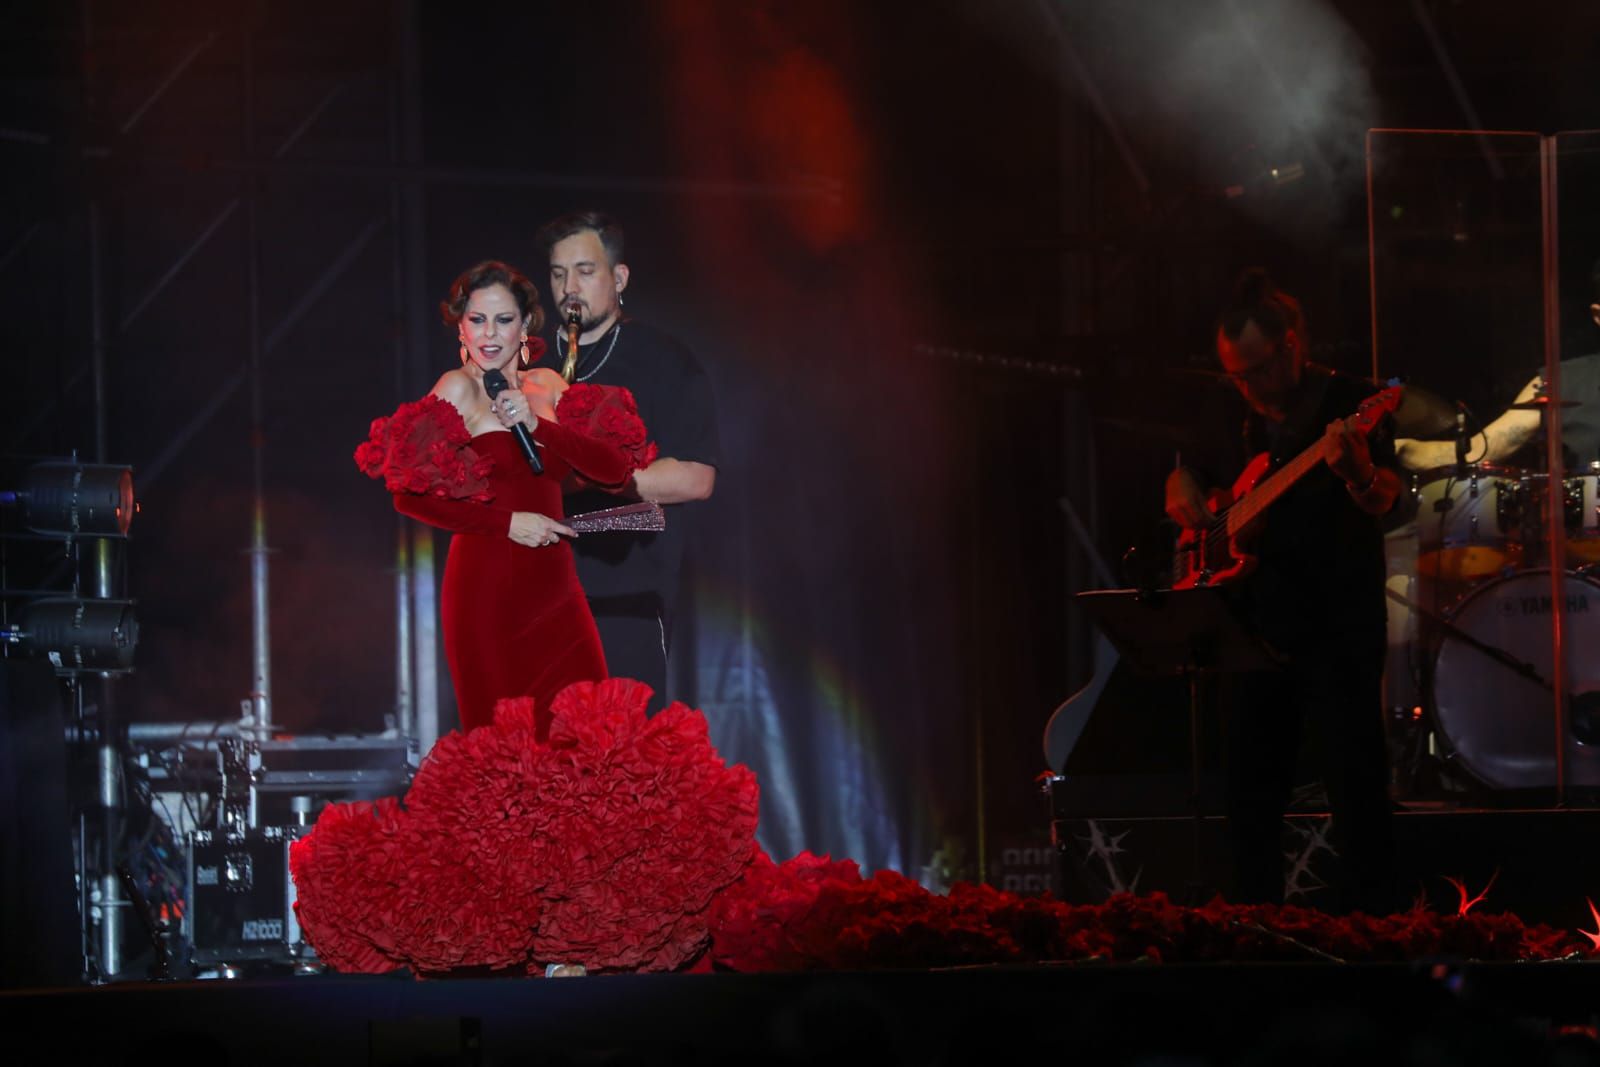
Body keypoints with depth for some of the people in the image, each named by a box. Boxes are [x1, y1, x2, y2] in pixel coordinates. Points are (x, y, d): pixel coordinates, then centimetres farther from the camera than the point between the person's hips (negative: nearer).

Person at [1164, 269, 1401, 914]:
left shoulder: (1350, 403, -6)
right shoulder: (1236, 414, 11)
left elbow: (1384, 501, -18)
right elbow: (1189, 472, 26)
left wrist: (1357, 472, -41)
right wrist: (1183, 493, 2)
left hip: (1337, 622, -6)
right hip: (1256, 623, 6)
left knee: (1355, 780, -10)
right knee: (1250, 784, 9)